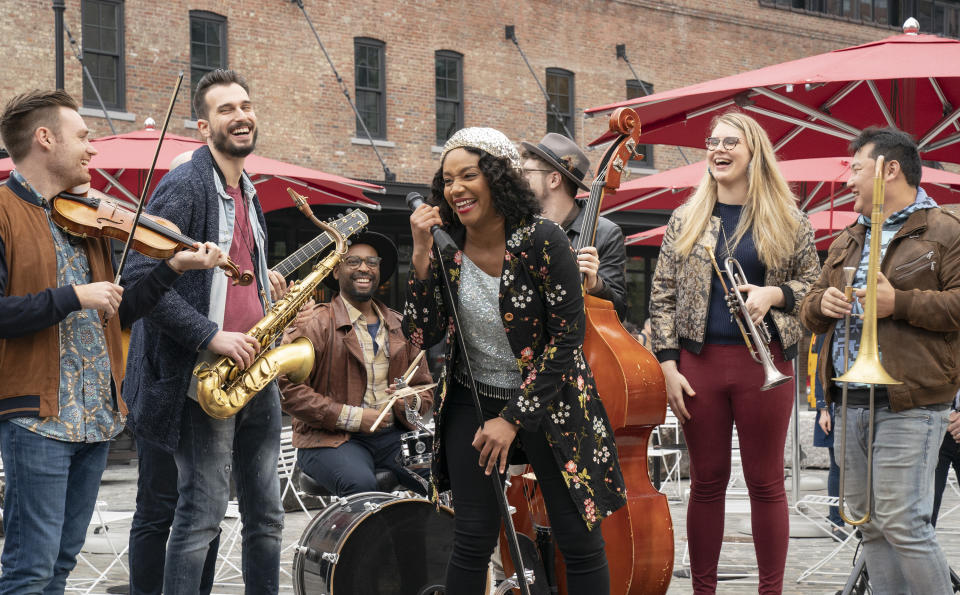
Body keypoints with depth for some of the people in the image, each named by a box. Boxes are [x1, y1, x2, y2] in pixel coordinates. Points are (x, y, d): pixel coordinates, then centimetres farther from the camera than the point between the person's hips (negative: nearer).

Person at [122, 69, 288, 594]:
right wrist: (210, 336, -21)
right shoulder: (183, 187, -11)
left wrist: (263, 285, 8)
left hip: (254, 372, 9)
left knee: (266, 515, 11)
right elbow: (141, 278, -18)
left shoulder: (246, 192, 17)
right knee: (202, 514, -7)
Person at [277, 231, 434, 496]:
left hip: (394, 437, 5)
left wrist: (412, 403, -4)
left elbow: (424, 388, 21)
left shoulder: (401, 327, 17)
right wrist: (351, 417, -15)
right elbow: (288, 387, -11)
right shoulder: (312, 325, -1)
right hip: (331, 440, -5)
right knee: (361, 484, -36)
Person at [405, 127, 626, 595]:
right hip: (472, 402, 3)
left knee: (579, 540, -2)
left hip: (547, 399, -3)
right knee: (474, 539, -2)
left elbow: (566, 338, -15)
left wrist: (513, 417, -15)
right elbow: (421, 336, -9)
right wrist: (422, 254, -19)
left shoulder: (542, 241, -16)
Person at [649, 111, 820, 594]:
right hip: (700, 362, 1)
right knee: (706, 482, 6)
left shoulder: (786, 221, 5)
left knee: (766, 483, 3)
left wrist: (774, 294, -11)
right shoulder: (686, 219, 8)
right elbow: (663, 295, 7)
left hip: (764, 363, -1)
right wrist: (668, 364, -2)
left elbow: (814, 284, 9)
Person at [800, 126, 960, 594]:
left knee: (903, 524, -13)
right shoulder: (846, 243, 22)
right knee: (868, 522, 8)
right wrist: (822, 304, 3)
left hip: (908, 402, -7)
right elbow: (809, 312, 25)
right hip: (850, 399, 7)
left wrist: (900, 303, -17)